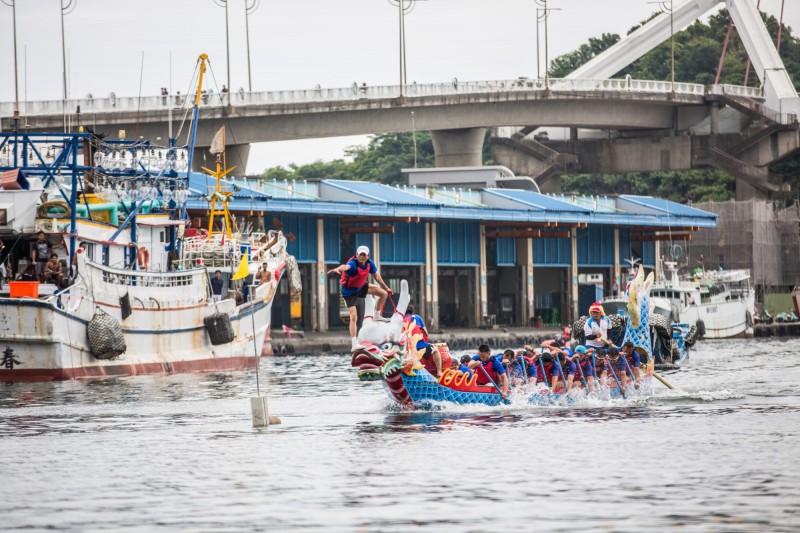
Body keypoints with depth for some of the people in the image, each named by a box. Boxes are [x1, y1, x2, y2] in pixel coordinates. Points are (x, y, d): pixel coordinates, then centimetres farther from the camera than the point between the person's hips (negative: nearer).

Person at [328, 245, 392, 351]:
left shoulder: (370, 263, -13)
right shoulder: (353, 264, -33)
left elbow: (376, 276, 5)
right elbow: (345, 267, -58)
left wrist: (386, 288, 17)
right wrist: (337, 269, -82)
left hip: (361, 286, 7)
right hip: (349, 291, -7)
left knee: (384, 294, 5)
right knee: (353, 317, -14)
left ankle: (377, 316, 29)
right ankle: (354, 344, -12)